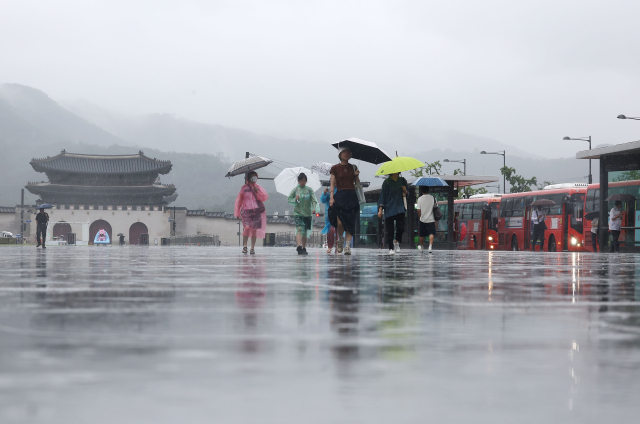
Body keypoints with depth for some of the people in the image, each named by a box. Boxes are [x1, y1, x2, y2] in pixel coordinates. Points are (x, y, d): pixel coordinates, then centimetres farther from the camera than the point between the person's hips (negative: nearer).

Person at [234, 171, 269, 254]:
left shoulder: (258, 187, 16)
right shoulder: (244, 188, 9)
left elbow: (265, 197, 7)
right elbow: (239, 200, 13)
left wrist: (257, 192, -8)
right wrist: (237, 213, 12)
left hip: (258, 211, 2)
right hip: (247, 210, -2)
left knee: (254, 229, 0)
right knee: (247, 227, -19)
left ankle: (252, 248, 5)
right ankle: (244, 246, -11)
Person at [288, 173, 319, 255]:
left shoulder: (309, 189, 5)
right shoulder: (295, 189, 5)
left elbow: (314, 200, -2)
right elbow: (289, 199, 9)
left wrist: (314, 208, -20)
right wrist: (295, 199, -13)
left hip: (308, 214, 2)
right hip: (298, 212, -2)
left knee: (305, 231, 9)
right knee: (299, 229, -20)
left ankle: (304, 248, 20)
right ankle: (299, 246, -34)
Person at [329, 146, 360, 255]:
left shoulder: (353, 168, 14)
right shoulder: (335, 168, 6)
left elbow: (358, 184, 16)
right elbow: (333, 184, 3)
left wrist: (357, 176, -4)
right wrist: (331, 197, -8)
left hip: (352, 196, 2)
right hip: (340, 196, -2)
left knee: (350, 222, -4)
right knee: (340, 221, -15)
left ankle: (348, 246, -1)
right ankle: (340, 240, 12)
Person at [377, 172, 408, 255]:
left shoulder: (402, 181, 9)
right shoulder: (387, 182, 0)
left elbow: (406, 195, 17)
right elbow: (382, 195, 1)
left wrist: (405, 192, -7)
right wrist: (380, 209, -7)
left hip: (400, 208, 2)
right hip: (389, 209, -2)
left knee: (401, 228, -12)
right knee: (390, 230, -2)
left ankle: (397, 241, 16)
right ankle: (391, 248, 8)